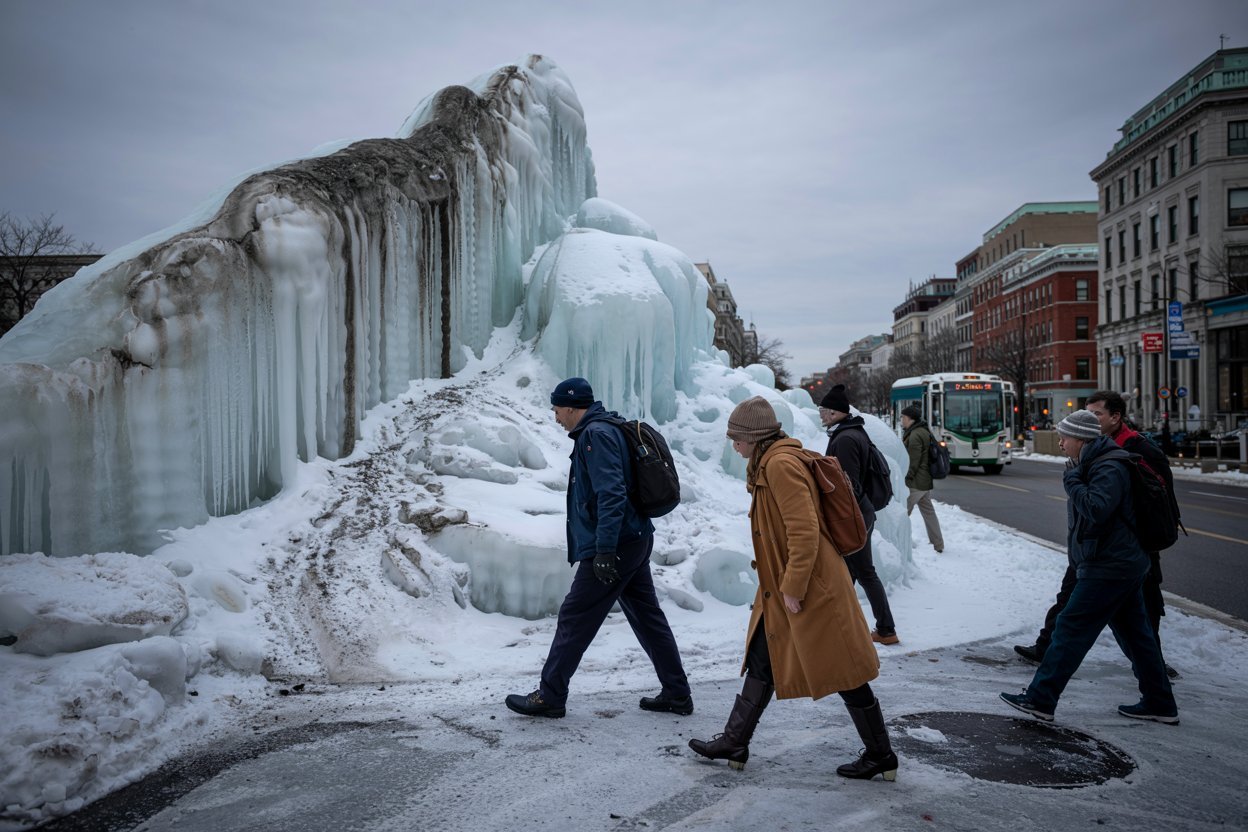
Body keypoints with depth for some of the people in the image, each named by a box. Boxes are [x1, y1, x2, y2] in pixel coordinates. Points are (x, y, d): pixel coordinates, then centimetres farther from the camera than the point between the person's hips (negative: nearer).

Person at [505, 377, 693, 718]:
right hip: (635, 540, 10)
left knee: (574, 618, 0)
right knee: (647, 616, 13)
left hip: (614, 547, -10)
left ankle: (550, 697, 10)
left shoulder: (596, 434, -14)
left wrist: (604, 550, -27)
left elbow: (611, 494, -25)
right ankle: (677, 694, 20)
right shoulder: (606, 429, 17)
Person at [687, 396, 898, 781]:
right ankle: (734, 742, 24)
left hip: (813, 589, -11)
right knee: (762, 662, 14)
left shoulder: (781, 464, -19)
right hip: (783, 586, 11)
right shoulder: (768, 464, 13)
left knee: (843, 672, 2)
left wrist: (793, 587, -20)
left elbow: (805, 532, -24)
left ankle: (881, 756, 16)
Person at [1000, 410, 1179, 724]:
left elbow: (1096, 509, -31)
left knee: (1070, 630, -7)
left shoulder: (1109, 469, -18)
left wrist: (1072, 480, -22)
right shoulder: (1093, 465, 14)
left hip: (1107, 569, -11)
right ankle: (1160, 704, 26)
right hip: (1122, 565, 11)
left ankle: (1039, 699, -3)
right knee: (1134, 633, 16)